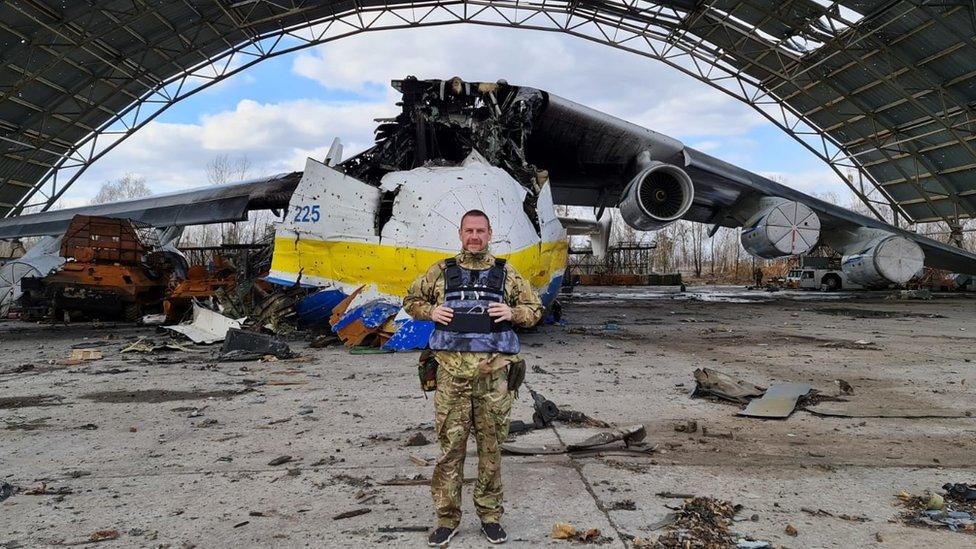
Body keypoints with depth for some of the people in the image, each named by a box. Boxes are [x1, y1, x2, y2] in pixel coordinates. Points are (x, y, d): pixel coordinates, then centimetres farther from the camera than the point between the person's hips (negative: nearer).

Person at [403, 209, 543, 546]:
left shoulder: (506, 273, 9)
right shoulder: (442, 271, 9)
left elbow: (535, 308, 14)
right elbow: (411, 300, 19)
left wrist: (512, 312, -6)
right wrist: (430, 311, -2)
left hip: (494, 371, 0)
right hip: (452, 371, 0)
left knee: (491, 446, 7)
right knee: (450, 446, 3)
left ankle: (490, 515, 21)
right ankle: (447, 518, 15)